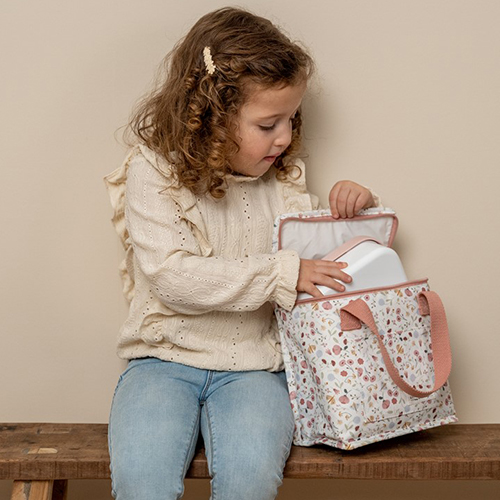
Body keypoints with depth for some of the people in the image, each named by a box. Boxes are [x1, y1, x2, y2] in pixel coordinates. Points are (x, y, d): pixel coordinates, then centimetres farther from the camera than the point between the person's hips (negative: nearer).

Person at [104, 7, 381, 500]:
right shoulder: (153, 169, -6)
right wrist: (282, 273, -20)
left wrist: (348, 213, -2)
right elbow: (172, 276, -18)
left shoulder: (282, 177, 8)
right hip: (166, 356, -2)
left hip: (254, 363, 3)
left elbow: (319, 255, 19)